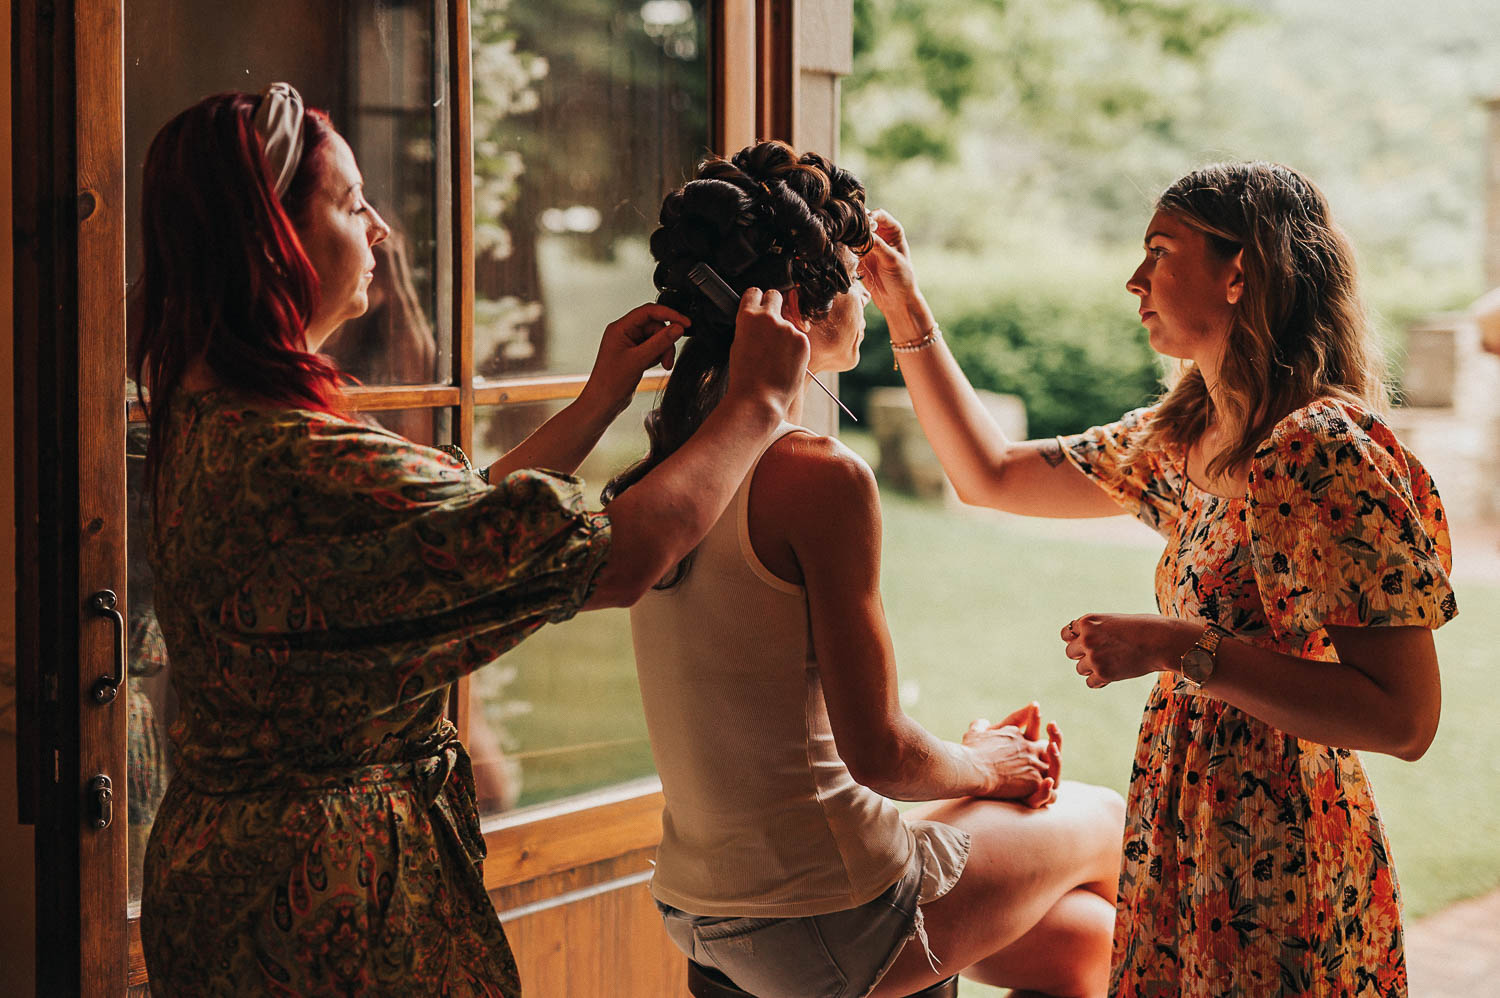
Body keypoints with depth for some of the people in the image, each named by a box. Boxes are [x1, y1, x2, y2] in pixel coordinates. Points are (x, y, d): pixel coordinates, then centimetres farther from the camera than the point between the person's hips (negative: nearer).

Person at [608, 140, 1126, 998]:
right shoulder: (822, 477, -20)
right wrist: (982, 769, 2)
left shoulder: (656, 476, 5)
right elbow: (876, 751, -19)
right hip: (829, 926, -8)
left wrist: (968, 749, 12)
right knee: (1105, 821, 21)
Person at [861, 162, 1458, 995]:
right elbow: (992, 474, 19)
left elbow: (1405, 720, -25)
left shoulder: (1328, 450, -20)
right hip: (1186, 845, 8)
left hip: (1280, 872, -8)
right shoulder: (1184, 438, 7)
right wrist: (907, 313, 13)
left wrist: (1181, 649, -27)